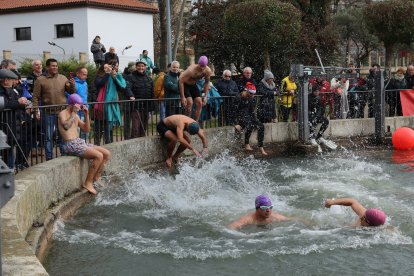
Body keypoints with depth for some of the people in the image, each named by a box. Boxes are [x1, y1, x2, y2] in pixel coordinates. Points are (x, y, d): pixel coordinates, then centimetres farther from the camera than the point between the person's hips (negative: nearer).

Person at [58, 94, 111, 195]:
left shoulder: (75, 116, 19)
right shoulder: (63, 113, -5)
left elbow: (86, 129, 20)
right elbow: (66, 126, -26)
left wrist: (87, 115, 10)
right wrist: (73, 113, -21)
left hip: (80, 143, 9)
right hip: (70, 145, -9)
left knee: (107, 154, 0)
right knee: (99, 156, -24)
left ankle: (96, 178, 10)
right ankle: (88, 183, -15)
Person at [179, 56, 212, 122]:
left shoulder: (208, 71, -18)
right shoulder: (191, 70, -36)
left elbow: (207, 83, 1)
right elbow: (181, 81, -30)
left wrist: (205, 96, -3)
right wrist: (182, 97, -31)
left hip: (193, 84, 6)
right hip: (184, 84, -6)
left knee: (199, 103, -7)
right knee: (189, 102, -22)